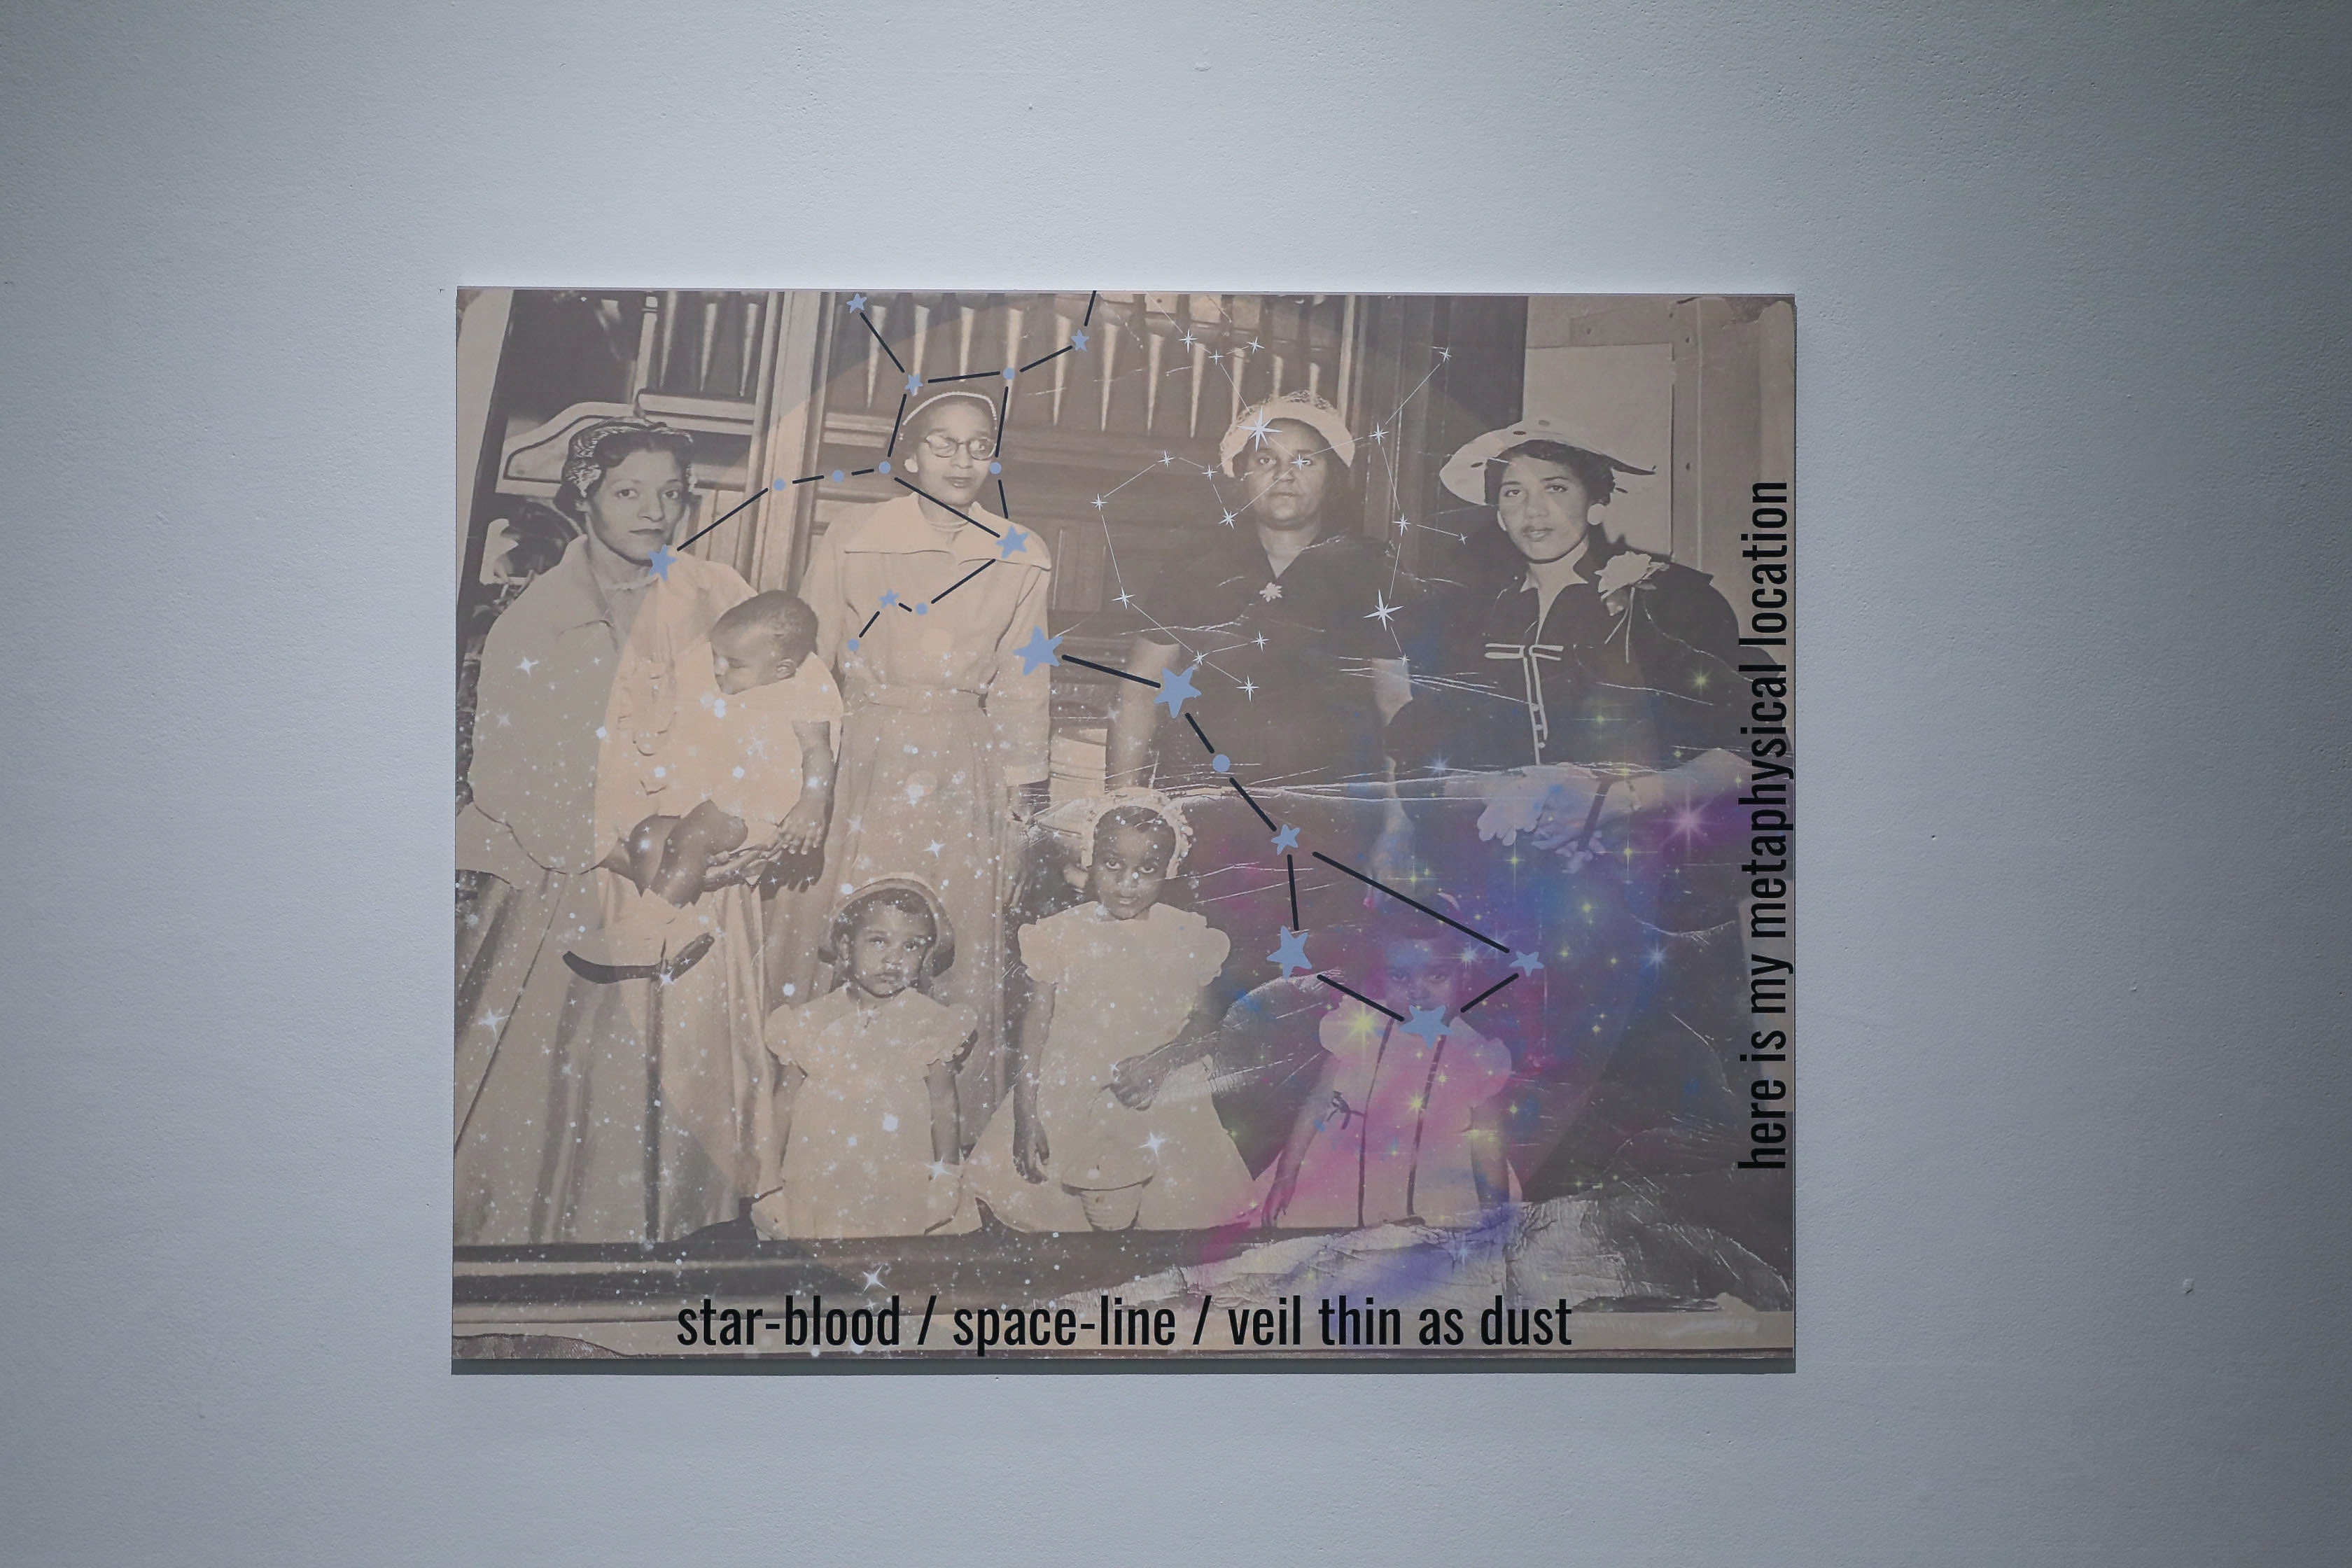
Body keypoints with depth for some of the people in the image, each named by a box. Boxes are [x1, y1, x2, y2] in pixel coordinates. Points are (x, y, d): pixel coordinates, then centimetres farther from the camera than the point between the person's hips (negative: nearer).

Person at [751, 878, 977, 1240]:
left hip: (899, 1184, -1)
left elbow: (943, 1106, 1)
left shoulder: (930, 1024, -6)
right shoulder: (811, 1021, -3)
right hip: (818, 1181, 1)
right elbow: (788, 1101, 5)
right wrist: (774, 1178, 7)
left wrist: (946, 1178, 2)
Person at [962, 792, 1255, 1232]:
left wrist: (1159, 1062, -17)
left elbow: (1206, 1024, 2)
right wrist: (1025, 1114, -6)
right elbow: (1035, 1027, -1)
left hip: (1163, 1116, 0)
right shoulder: (1062, 934, -4)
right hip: (1070, 1106, 0)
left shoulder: (1187, 937, -3)